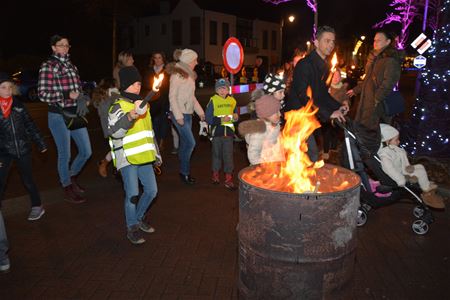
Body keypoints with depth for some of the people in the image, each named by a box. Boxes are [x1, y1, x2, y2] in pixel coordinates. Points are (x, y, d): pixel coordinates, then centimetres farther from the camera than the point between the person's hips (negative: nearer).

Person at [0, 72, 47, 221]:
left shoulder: (18, 104, 0)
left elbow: (30, 124, 7)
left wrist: (41, 143, 8)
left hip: (23, 148, 1)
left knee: (27, 179, 11)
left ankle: (37, 206, 27)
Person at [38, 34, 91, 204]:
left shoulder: (71, 66, 13)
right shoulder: (48, 66, -8)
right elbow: (43, 94, -13)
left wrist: (82, 98, -3)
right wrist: (68, 95, -21)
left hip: (75, 114, 7)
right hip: (59, 115, -6)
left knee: (86, 152, 11)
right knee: (65, 155, 4)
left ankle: (71, 177, 37)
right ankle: (68, 190, 23)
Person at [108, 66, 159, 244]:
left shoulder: (142, 103, 17)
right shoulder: (118, 106, -9)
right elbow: (114, 132, -27)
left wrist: (155, 152, 27)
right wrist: (131, 116, -40)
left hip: (143, 157, 7)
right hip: (127, 158, -7)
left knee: (151, 190, 11)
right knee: (132, 195, -4)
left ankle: (139, 217, 34)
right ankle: (132, 228, 16)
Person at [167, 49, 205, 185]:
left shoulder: (189, 75, 14)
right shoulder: (177, 74, -11)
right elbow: (172, 96, -14)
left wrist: (200, 112, 17)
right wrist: (178, 116, -19)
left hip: (188, 114, 8)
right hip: (179, 114, -8)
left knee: (185, 143, 10)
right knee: (190, 143, -9)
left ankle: (184, 171, 18)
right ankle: (184, 172, 5)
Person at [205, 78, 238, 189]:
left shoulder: (232, 101, 5)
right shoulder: (213, 101, -5)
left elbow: (236, 115, 16)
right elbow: (208, 118, -10)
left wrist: (235, 117, -6)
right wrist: (221, 120, -19)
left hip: (228, 131, 2)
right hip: (216, 131, -1)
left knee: (228, 155, 0)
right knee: (217, 154, 13)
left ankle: (228, 179, 7)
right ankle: (215, 173, 33)